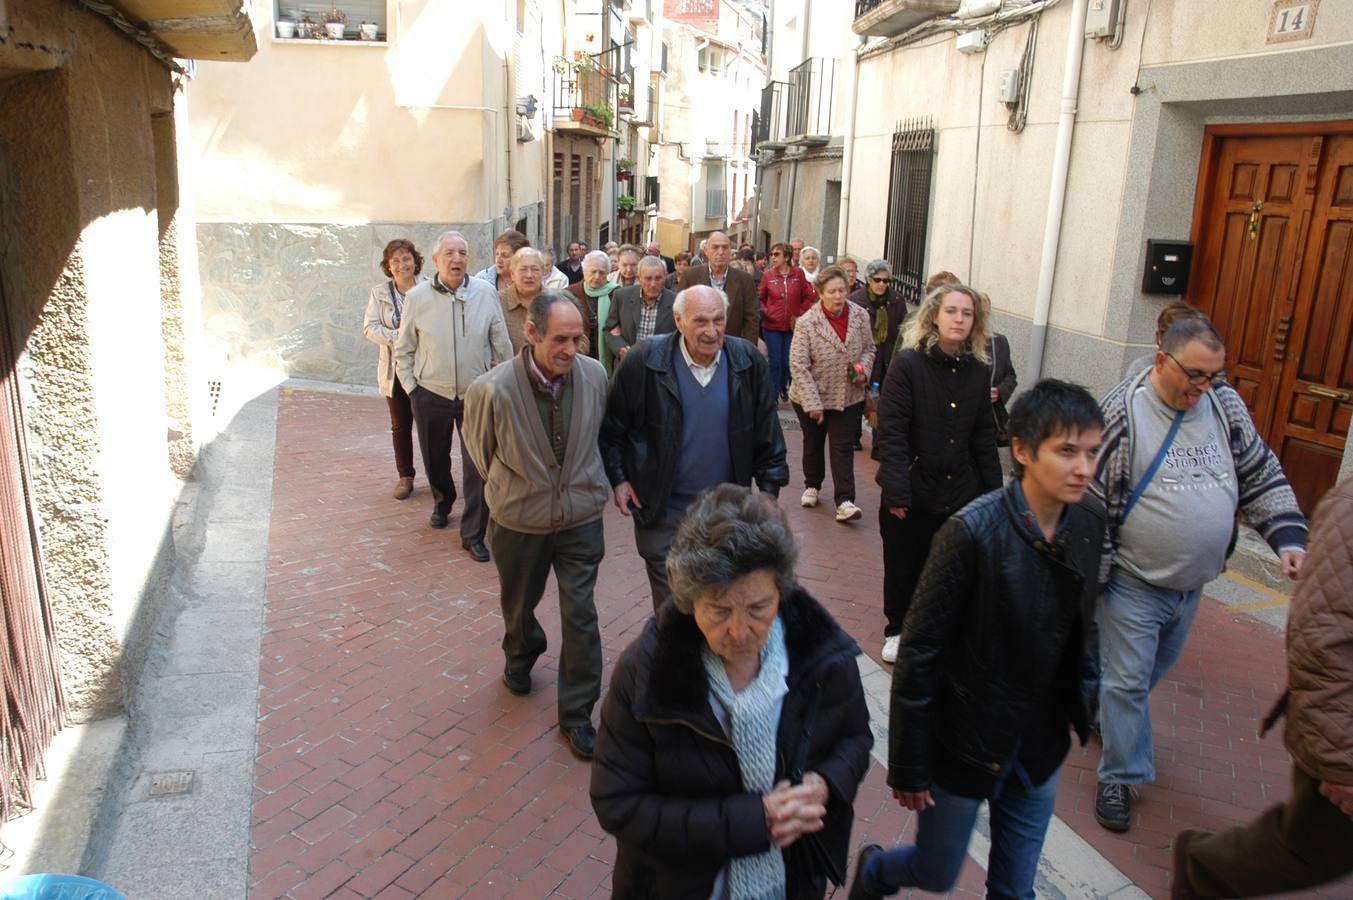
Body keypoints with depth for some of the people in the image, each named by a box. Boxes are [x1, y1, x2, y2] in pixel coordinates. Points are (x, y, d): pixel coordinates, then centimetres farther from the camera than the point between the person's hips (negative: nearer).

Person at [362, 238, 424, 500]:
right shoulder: (380, 293, 3)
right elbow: (369, 327, -2)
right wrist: (395, 337, -18)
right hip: (395, 368, 3)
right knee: (400, 425, 12)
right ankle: (405, 476, 24)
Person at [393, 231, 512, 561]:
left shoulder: (486, 293, -6)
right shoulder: (416, 297, -6)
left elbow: (501, 345, 2)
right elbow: (404, 350, 5)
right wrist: (411, 387, 0)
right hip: (431, 396, 1)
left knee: (478, 466, -3)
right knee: (435, 460, 18)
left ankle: (473, 535, 10)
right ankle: (442, 502, 49)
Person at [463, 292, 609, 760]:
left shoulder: (594, 375, -15)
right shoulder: (491, 390, -25)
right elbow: (480, 449, -2)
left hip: (581, 517, 1)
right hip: (520, 520, -1)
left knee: (580, 615, 3)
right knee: (519, 604, 22)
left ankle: (576, 714, 21)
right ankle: (520, 657, 55)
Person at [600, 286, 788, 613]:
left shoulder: (749, 362, -7)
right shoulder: (643, 362, -14)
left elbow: (767, 430, 2)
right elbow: (612, 426, -1)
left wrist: (769, 488, 1)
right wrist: (617, 479, -4)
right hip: (662, 511, -2)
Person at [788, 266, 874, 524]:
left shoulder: (860, 316, -8)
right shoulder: (806, 323, -19)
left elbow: (869, 348, 8)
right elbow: (798, 366, -17)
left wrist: (863, 370, -13)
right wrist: (812, 404, -18)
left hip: (848, 397, 1)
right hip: (811, 398, -1)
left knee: (843, 448, -1)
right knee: (813, 444, 17)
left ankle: (844, 501, -1)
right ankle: (812, 485, 38)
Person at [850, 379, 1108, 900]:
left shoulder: (1090, 524, -8)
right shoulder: (975, 531, -25)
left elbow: (1077, 629, 8)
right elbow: (920, 652, -20)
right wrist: (908, 765, -15)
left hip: (1040, 745, 5)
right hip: (966, 741, -5)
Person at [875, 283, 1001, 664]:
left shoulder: (978, 371, 3)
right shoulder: (907, 364, -11)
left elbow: (984, 438, 9)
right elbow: (891, 432, -14)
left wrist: (992, 490, 6)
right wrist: (896, 492, -18)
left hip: (960, 493, 3)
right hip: (912, 492, -3)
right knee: (903, 568, 12)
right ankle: (897, 630, 35)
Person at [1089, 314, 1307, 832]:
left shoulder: (1226, 407, 0)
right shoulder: (1123, 412, -18)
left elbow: (1262, 477, 9)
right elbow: (1089, 495, -16)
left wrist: (1289, 538, -4)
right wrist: (1092, 573, -14)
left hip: (1192, 583, 6)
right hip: (1133, 581, -6)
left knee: (1155, 668, 22)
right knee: (1127, 680, 2)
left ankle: (1106, 712, 48)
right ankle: (1120, 777, 18)